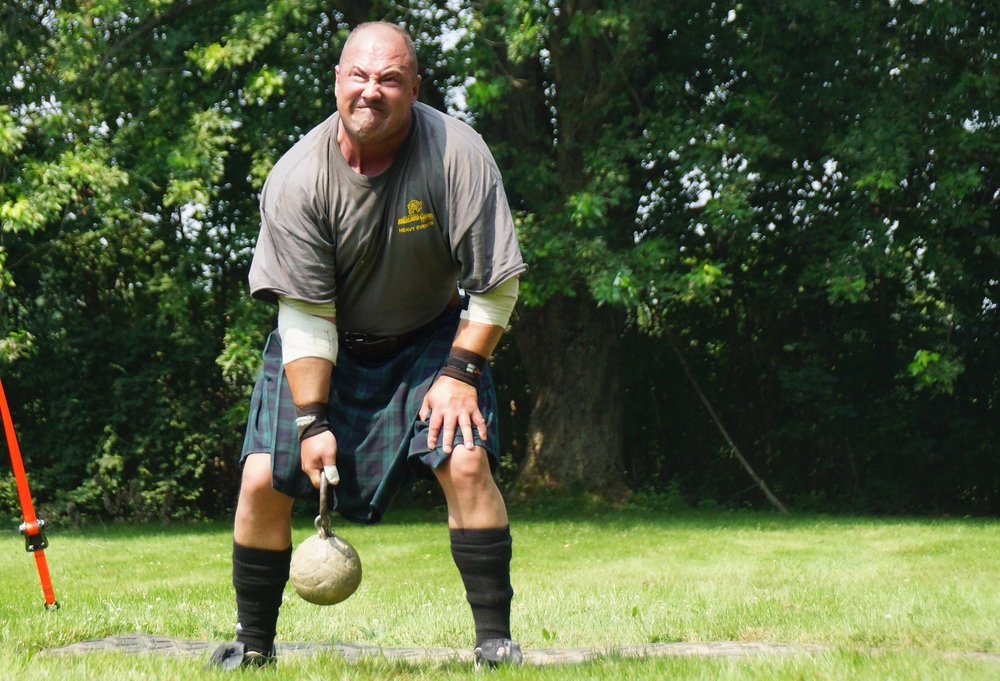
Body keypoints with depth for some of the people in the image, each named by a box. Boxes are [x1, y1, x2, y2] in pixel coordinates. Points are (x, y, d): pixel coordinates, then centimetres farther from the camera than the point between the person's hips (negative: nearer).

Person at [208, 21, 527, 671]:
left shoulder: (458, 153, -23)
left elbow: (495, 285, -15)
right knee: (264, 478, -9)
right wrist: (311, 420, -22)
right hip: (325, 344, 1)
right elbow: (305, 314, -18)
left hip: (431, 336, 0)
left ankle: (497, 641, -9)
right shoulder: (297, 177, -21)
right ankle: (253, 643, 10)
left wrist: (460, 373, -19)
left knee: (466, 461, -20)